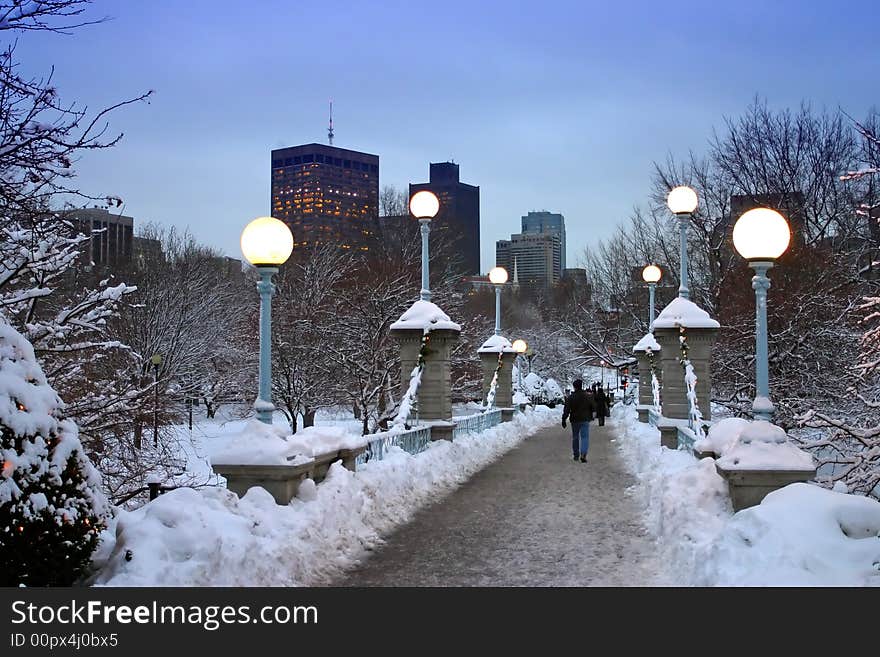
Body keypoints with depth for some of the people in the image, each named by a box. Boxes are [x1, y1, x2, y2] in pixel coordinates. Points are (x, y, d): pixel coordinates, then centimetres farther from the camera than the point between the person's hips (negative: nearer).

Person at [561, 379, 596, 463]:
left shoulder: (571, 397, -7)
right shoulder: (588, 396, -1)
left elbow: (566, 410, -9)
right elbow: (593, 406, 10)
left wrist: (563, 420, -6)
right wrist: (592, 415, 28)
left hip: (575, 420, 0)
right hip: (585, 420, 0)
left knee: (575, 437, 14)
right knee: (585, 437, -2)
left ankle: (576, 455, 22)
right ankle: (583, 454, -21)